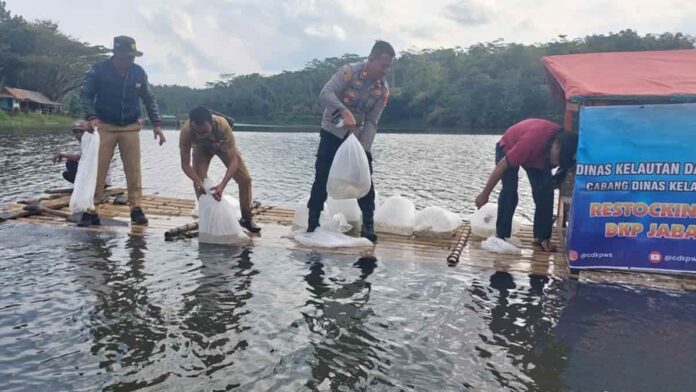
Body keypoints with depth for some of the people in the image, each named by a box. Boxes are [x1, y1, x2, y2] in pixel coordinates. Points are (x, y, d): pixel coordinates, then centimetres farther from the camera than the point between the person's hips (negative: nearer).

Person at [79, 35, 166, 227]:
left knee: (134, 170, -1)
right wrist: (91, 117, -22)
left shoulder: (138, 72, 1)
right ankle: (91, 210, 5)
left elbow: (149, 99, 9)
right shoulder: (98, 70, -7)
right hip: (105, 126, -2)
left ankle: (136, 208, 7)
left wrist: (156, 124, 1)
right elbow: (86, 95, -4)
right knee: (97, 169, -3)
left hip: (131, 127, 2)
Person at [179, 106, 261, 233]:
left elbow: (233, 161, -41)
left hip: (223, 145, -1)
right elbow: (185, 164, -31)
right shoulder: (186, 130, -41)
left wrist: (222, 185, -52)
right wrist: (198, 182, -47)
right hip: (201, 148, 1)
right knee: (199, 184, -15)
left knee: (245, 178, -8)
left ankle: (246, 218, 11)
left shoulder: (222, 125, -46)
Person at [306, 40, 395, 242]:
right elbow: (325, 93, -30)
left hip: (357, 135, 4)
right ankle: (312, 225, 8)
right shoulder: (349, 71, -18)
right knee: (322, 178, -3)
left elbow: (371, 122, -7)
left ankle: (368, 227, 7)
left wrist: (363, 149, -18)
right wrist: (345, 112, -46)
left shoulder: (383, 90, -6)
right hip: (332, 132, -3)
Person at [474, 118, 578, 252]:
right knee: (509, 190, -21)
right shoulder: (532, 140, -43)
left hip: (539, 152, 5)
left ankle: (542, 236, 0)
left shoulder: (564, 141, -26)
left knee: (546, 190, -10)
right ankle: (501, 236, -9)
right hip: (509, 148, -5)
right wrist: (485, 194, -27)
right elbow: (502, 165, -34)